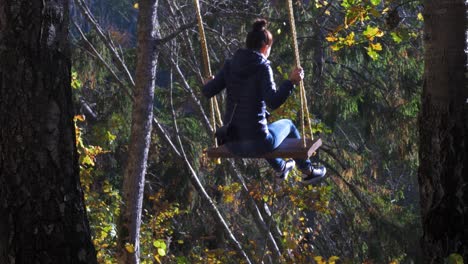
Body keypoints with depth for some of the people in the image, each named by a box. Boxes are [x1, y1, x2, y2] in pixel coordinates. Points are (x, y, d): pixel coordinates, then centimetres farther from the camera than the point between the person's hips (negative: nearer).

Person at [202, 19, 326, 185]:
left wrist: (208, 83, 24)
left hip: (232, 145, 5)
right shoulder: (262, 67, -12)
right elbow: (273, 102, -23)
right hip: (256, 144, -5)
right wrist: (291, 82, -18)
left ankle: (280, 168, 62)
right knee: (287, 124, 29)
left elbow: (208, 92, 3)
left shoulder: (231, 65, 2)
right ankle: (307, 172, 45)